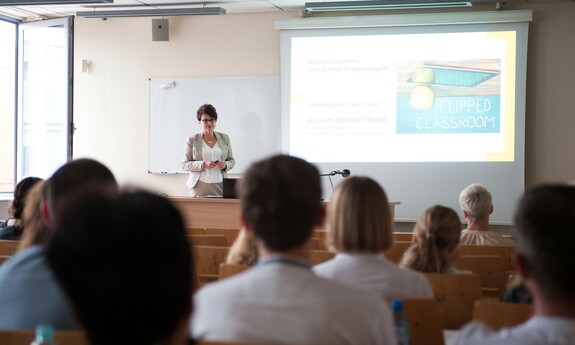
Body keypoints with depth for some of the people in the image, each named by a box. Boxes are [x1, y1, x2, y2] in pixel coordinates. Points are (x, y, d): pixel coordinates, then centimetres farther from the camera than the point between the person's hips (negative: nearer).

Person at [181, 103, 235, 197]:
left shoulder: (224, 138, 12)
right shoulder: (192, 140, 4)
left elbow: (231, 160, 17)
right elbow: (185, 164, 2)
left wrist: (225, 165, -6)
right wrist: (203, 164, -13)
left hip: (220, 185, 2)